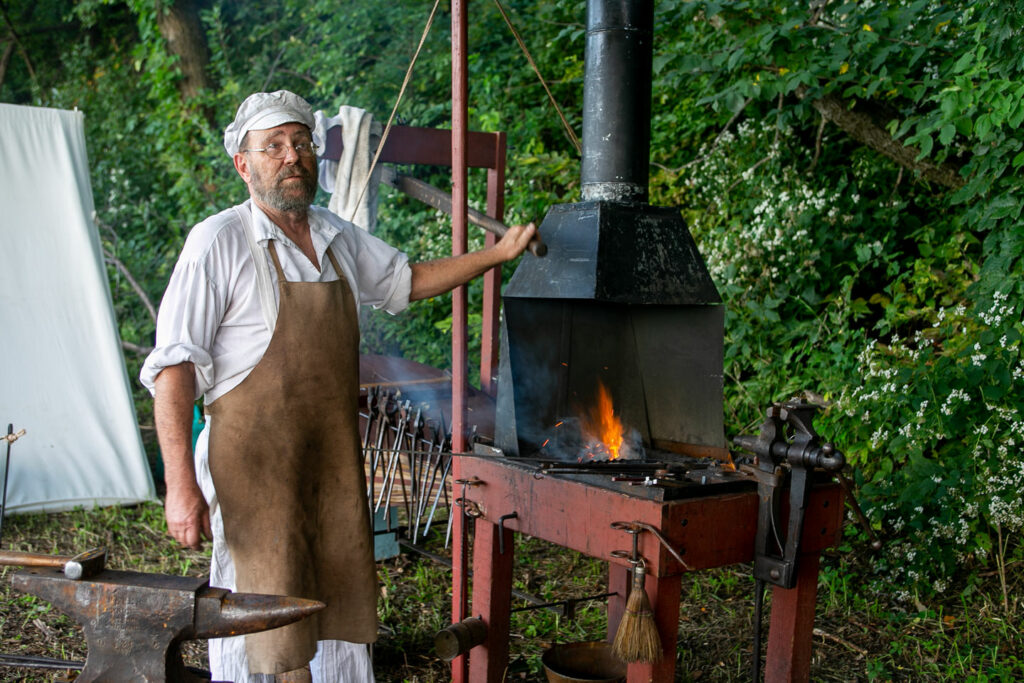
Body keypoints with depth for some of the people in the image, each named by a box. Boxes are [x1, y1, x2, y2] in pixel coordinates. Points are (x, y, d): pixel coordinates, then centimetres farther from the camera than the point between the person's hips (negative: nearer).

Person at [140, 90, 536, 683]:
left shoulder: (341, 240, 10)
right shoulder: (219, 242, -9)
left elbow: (409, 280, 27)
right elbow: (174, 366, -13)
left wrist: (497, 254, 17)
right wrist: (181, 484, -20)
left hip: (336, 468, 6)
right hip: (255, 467, -6)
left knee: (344, 622, 12)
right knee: (264, 631, -2)